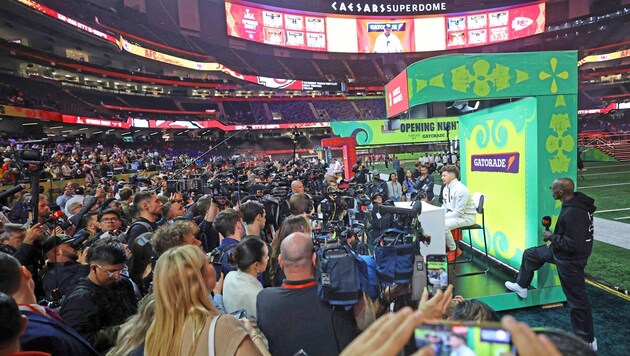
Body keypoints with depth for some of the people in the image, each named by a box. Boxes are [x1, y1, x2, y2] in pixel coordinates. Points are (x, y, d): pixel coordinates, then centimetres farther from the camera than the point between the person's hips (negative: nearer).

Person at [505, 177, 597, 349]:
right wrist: (555, 236, 7)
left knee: (576, 300, 5)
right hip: (561, 251, 10)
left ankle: (587, 340, 23)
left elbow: (572, 244, -32)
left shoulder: (574, 213, -33)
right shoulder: (575, 202, -2)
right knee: (530, 254, 23)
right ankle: (521, 286, 42)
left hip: (570, 259, -10)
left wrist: (552, 237, -17)